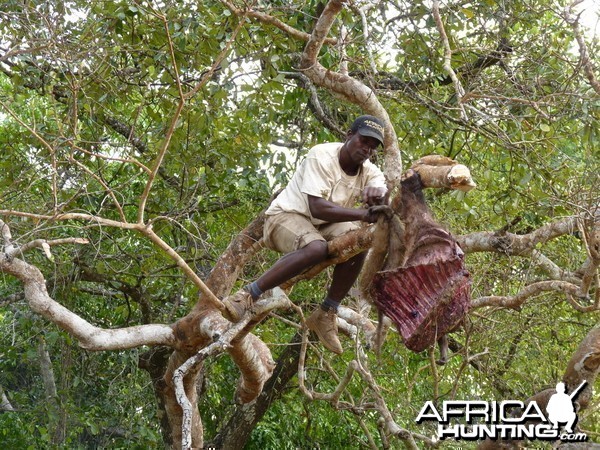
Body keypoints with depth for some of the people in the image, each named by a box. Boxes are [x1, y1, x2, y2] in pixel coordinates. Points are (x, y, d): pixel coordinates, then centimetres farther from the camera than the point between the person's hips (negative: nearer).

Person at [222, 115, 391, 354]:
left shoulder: (369, 172, -2)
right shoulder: (322, 157, -21)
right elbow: (317, 208, -32)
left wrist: (377, 193, -45)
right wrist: (362, 214, -40)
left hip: (322, 226, 6)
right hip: (286, 216, -6)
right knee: (316, 248, -38)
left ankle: (326, 314, -12)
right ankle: (247, 296, -32)